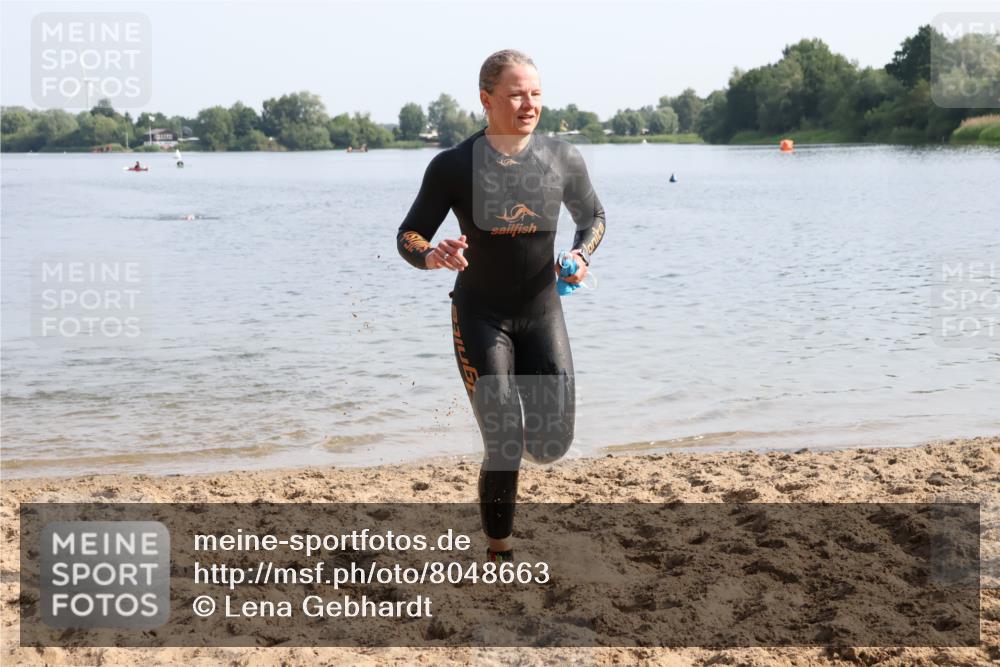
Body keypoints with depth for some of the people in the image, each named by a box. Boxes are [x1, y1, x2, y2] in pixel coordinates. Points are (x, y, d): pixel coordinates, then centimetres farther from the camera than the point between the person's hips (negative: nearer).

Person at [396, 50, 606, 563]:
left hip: (543, 312, 3)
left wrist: (581, 255, -7)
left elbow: (592, 215, 14)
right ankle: (500, 552, 12)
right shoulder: (454, 166, -11)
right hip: (480, 315, -3)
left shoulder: (564, 159, -4)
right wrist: (432, 255, -29)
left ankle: (510, 412, 33)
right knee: (503, 448, -9)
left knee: (553, 446, -3)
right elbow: (408, 236, -5)